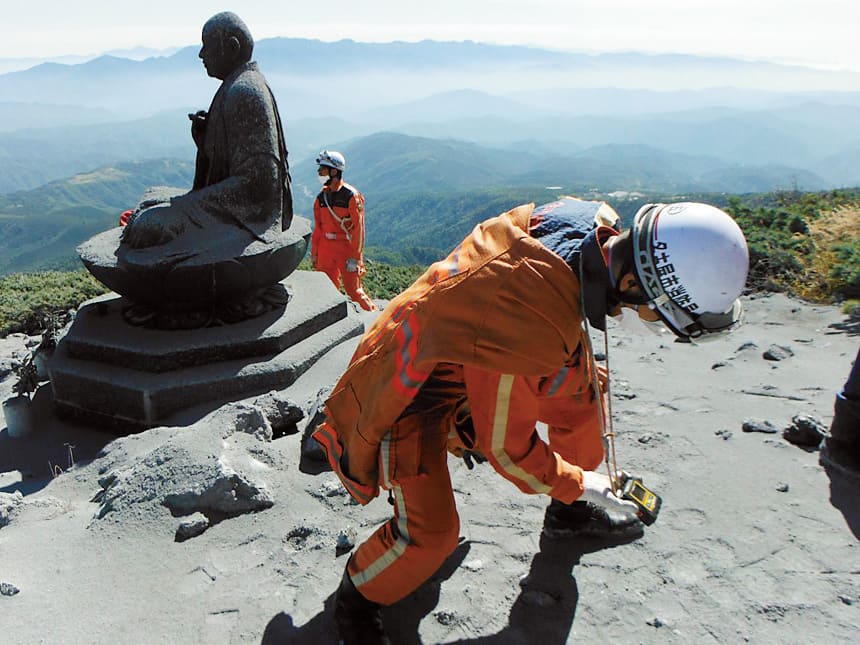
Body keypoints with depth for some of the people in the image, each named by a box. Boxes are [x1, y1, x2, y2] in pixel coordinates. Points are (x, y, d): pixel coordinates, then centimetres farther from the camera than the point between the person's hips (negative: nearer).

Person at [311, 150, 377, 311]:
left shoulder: (351, 196, -11)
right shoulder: (322, 197, 7)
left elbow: (358, 228, -12)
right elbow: (318, 227, 14)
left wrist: (355, 257, -15)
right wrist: (314, 253, 13)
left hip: (346, 248, -6)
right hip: (326, 248, 6)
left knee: (353, 290, 0)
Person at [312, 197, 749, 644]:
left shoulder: (593, 221, -18)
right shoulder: (529, 333, -42)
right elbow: (506, 447, -25)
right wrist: (577, 484, -8)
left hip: (470, 355, 9)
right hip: (411, 394, -8)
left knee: (582, 391, 8)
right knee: (430, 533, -15)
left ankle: (569, 513, 33)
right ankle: (357, 597, 19)